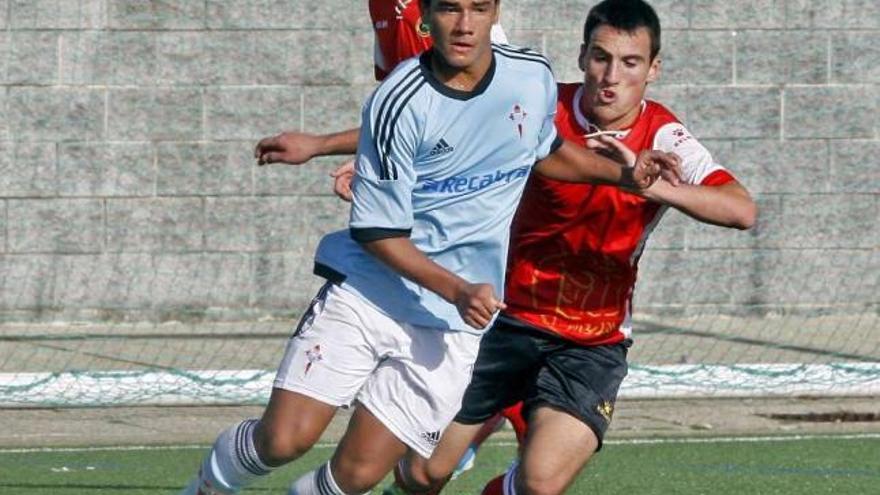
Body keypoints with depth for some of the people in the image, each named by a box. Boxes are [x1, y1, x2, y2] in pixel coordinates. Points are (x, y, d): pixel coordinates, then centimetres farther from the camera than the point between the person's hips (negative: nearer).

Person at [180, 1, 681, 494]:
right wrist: (457, 290, -22)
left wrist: (624, 172, 11)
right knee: (283, 439, -13)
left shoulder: (535, 77, -1)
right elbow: (377, 232, -12)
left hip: (451, 325, 3)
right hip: (365, 293, -3)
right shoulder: (399, 103, -16)